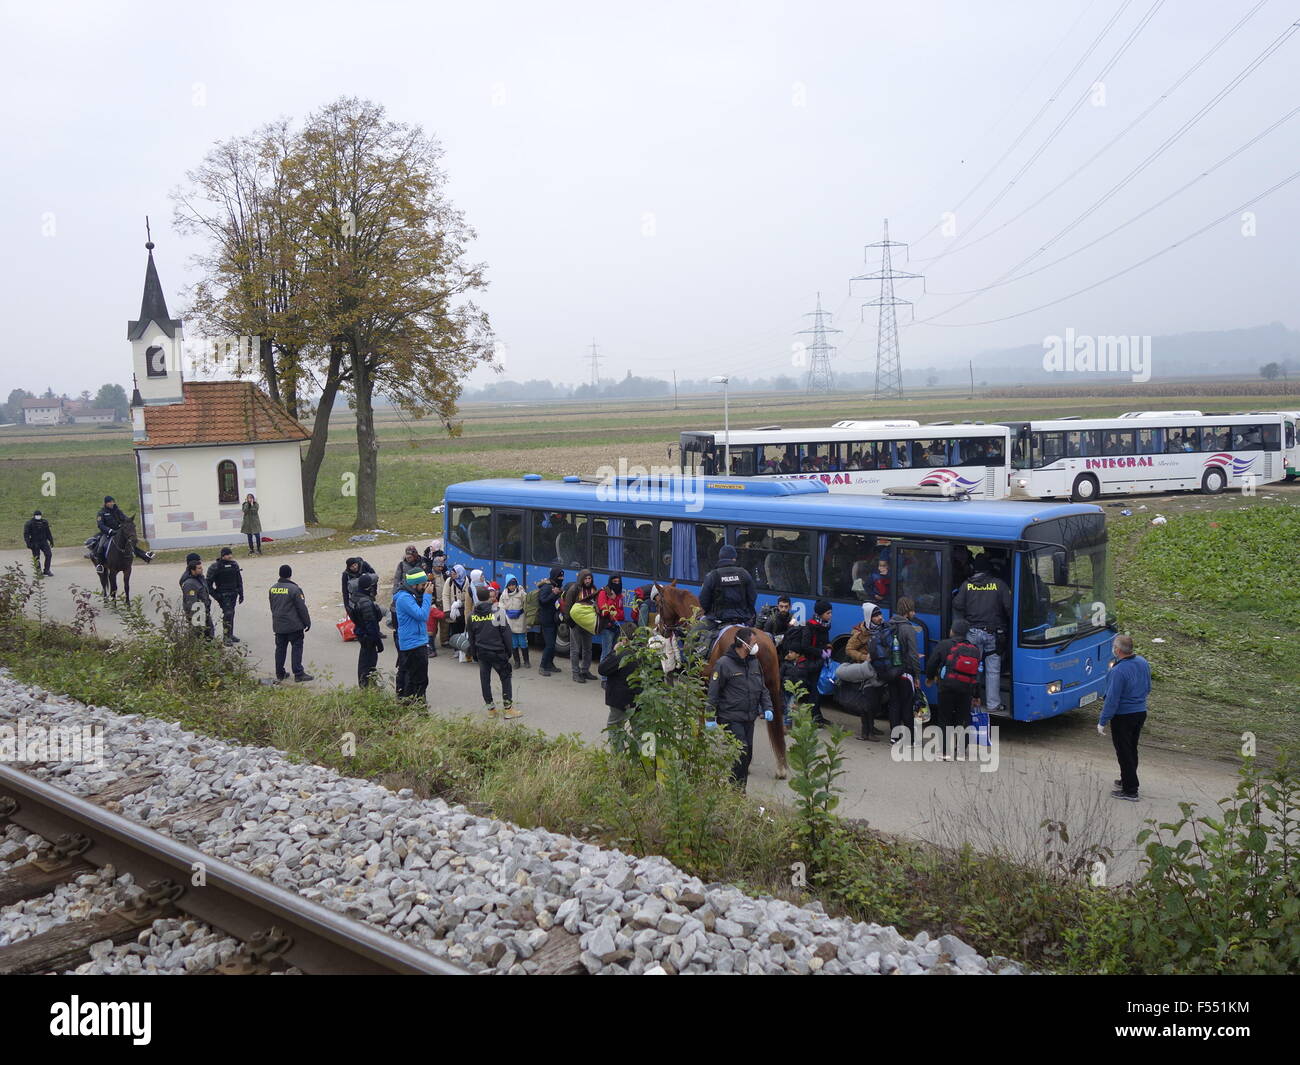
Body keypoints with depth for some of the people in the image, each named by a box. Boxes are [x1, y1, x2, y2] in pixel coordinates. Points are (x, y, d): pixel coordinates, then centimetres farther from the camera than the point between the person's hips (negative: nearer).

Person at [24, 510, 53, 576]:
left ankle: (46, 570, -2)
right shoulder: (29, 523, -8)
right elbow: (26, 534, -10)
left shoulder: (44, 522, 7)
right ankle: (39, 573, 11)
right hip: (34, 543, -4)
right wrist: (28, 544, -17)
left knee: (48, 555, -9)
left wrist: (51, 541, 17)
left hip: (43, 541, 4)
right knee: (36, 558, 1)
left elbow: (48, 533, 18)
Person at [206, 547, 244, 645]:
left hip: (233, 594, 6)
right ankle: (226, 637, -10)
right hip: (223, 595, -6)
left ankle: (230, 635, 24)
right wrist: (216, 596, -12)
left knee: (231, 614, 13)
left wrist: (241, 593, 14)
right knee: (228, 613, -15)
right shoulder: (215, 567, -12)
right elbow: (209, 583, -8)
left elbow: (239, 580, 17)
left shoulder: (234, 564, 7)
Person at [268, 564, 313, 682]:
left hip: (278, 626, 6)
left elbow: (272, 607, 15)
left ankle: (280, 673, 18)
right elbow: (302, 608, -14)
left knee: (280, 648, 13)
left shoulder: (272, 589, 5)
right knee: (297, 648, -1)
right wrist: (307, 622, -4)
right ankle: (298, 674, -3)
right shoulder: (294, 589, -16)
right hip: (294, 625, -6)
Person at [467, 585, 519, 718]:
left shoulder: (472, 615, 1)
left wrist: (474, 653, 19)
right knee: (505, 677, 7)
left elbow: (471, 637, 9)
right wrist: (508, 651, 0)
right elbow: (505, 632, -9)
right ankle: (507, 708, 4)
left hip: (481, 651, 4)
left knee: (485, 679, 11)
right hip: (498, 651, -4)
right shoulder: (498, 611, -11)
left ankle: (490, 708, 14)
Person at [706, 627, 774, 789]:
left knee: (747, 755, 10)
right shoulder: (724, 664, -11)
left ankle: (740, 791, 21)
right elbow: (713, 693, -11)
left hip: (749, 719, 7)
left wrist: (767, 708, 3)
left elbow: (762, 689, 18)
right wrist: (711, 718, -15)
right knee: (741, 753, -13)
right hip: (731, 719, -7)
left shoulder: (754, 662, 10)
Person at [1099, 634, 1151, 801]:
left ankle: (1130, 791, 10)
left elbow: (1112, 700, -24)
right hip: (1141, 713, 8)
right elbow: (1147, 688, 12)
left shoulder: (1118, 671, -28)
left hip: (1123, 717, -8)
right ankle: (1128, 781, 37)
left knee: (1124, 752, 4)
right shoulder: (1143, 662, -2)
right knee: (1132, 749, 22)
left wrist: (1102, 722, -16)